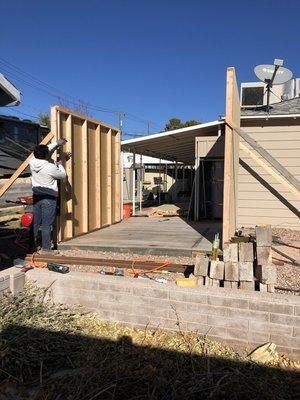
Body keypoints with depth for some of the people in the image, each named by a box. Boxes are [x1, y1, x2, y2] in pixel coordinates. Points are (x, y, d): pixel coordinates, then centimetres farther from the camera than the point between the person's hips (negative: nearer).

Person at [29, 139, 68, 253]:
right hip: (49, 198, -6)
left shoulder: (32, 163, 0)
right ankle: (46, 248, 5)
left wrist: (57, 143, 25)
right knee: (47, 224, -1)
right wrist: (59, 165, 16)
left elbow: (46, 150, 17)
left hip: (36, 197, 6)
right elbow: (63, 175, -1)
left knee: (35, 222, 15)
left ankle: (32, 245, 23)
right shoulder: (51, 167, -18)